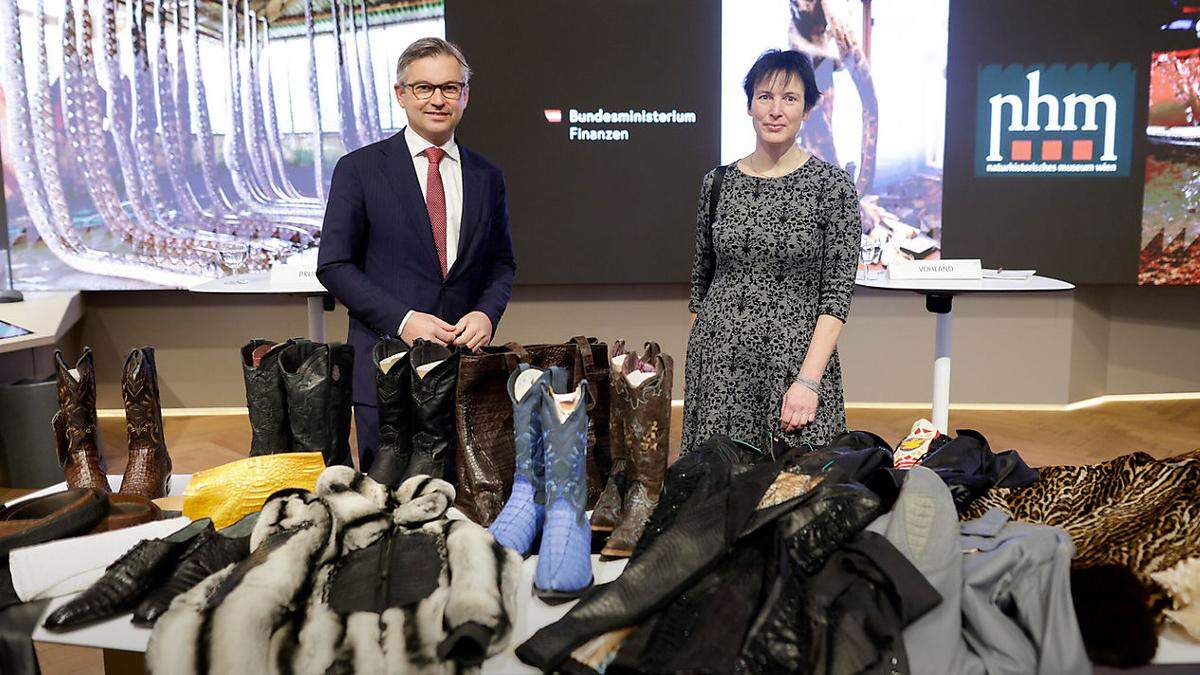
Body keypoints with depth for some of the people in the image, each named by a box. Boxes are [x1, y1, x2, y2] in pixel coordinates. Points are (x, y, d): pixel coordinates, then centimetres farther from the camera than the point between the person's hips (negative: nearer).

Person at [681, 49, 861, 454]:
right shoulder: (717, 183, 7)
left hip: (797, 360, -2)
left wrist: (808, 380, -15)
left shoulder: (833, 186, -3)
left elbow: (837, 294, -7)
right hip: (717, 362, 3)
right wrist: (692, 366, 10)